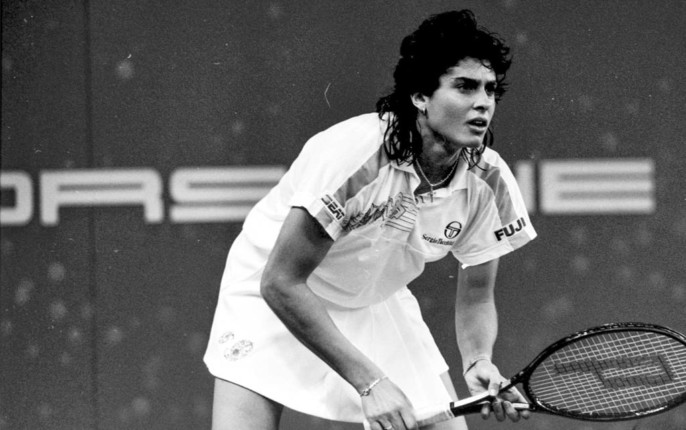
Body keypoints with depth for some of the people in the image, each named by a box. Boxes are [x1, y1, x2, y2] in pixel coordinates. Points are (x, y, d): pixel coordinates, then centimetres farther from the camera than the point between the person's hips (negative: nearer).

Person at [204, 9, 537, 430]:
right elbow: (281, 283, -31)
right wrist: (369, 381, -33)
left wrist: (479, 362, -25)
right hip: (274, 299, -5)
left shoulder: (489, 181, -17)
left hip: (378, 303, 5)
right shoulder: (352, 154, -33)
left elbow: (476, 298, -2)